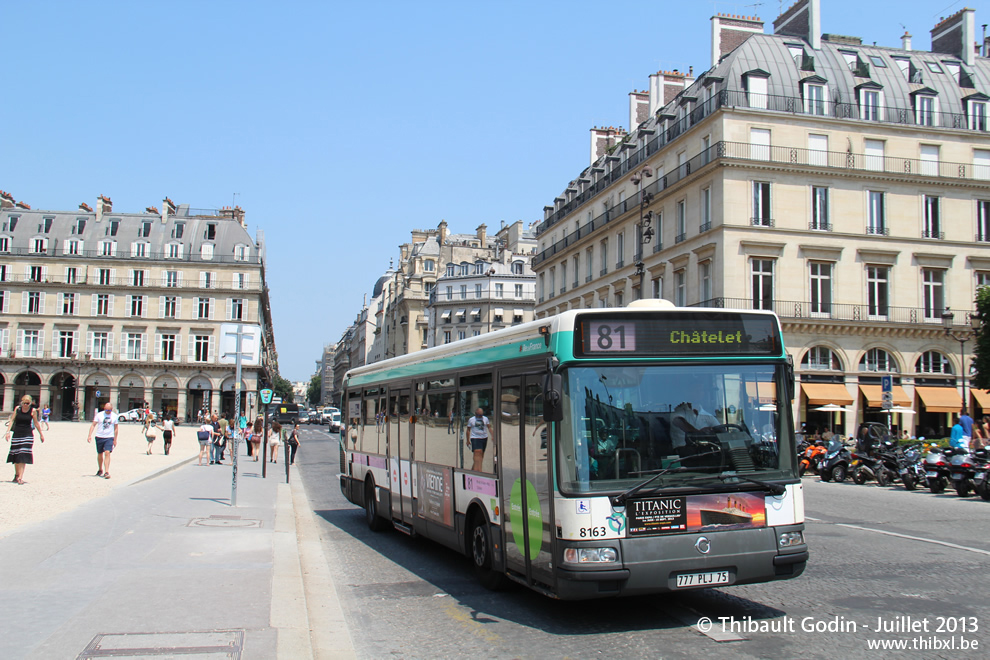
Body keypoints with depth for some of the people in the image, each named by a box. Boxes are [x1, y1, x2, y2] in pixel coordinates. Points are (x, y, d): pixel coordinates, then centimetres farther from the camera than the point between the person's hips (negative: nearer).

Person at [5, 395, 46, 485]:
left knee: (23, 456, -10)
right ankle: (16, 475, 26)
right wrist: (8, 432, -7)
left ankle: (20, 477, -12)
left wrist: (41, 434, 10)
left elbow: (36, 423, 6)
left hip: (27, 435, -2)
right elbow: (11, 420, 2)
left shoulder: (33, 411, -3)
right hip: (16, 434, 2)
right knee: (16, 455, 9)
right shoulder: (17, 409, 0)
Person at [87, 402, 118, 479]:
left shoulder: (114, 416, 3)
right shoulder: (99, 415, -1)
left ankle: (106, 472, -18)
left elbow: (116, 428, 10)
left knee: (107, 453, -15)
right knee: (100, 454, 12)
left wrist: (115, 440, 10)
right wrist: (90, 435, -13)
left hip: (109, 438, -1)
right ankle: (100, 470, 33)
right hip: (99, 437, 1)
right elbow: (93, 425, -1)